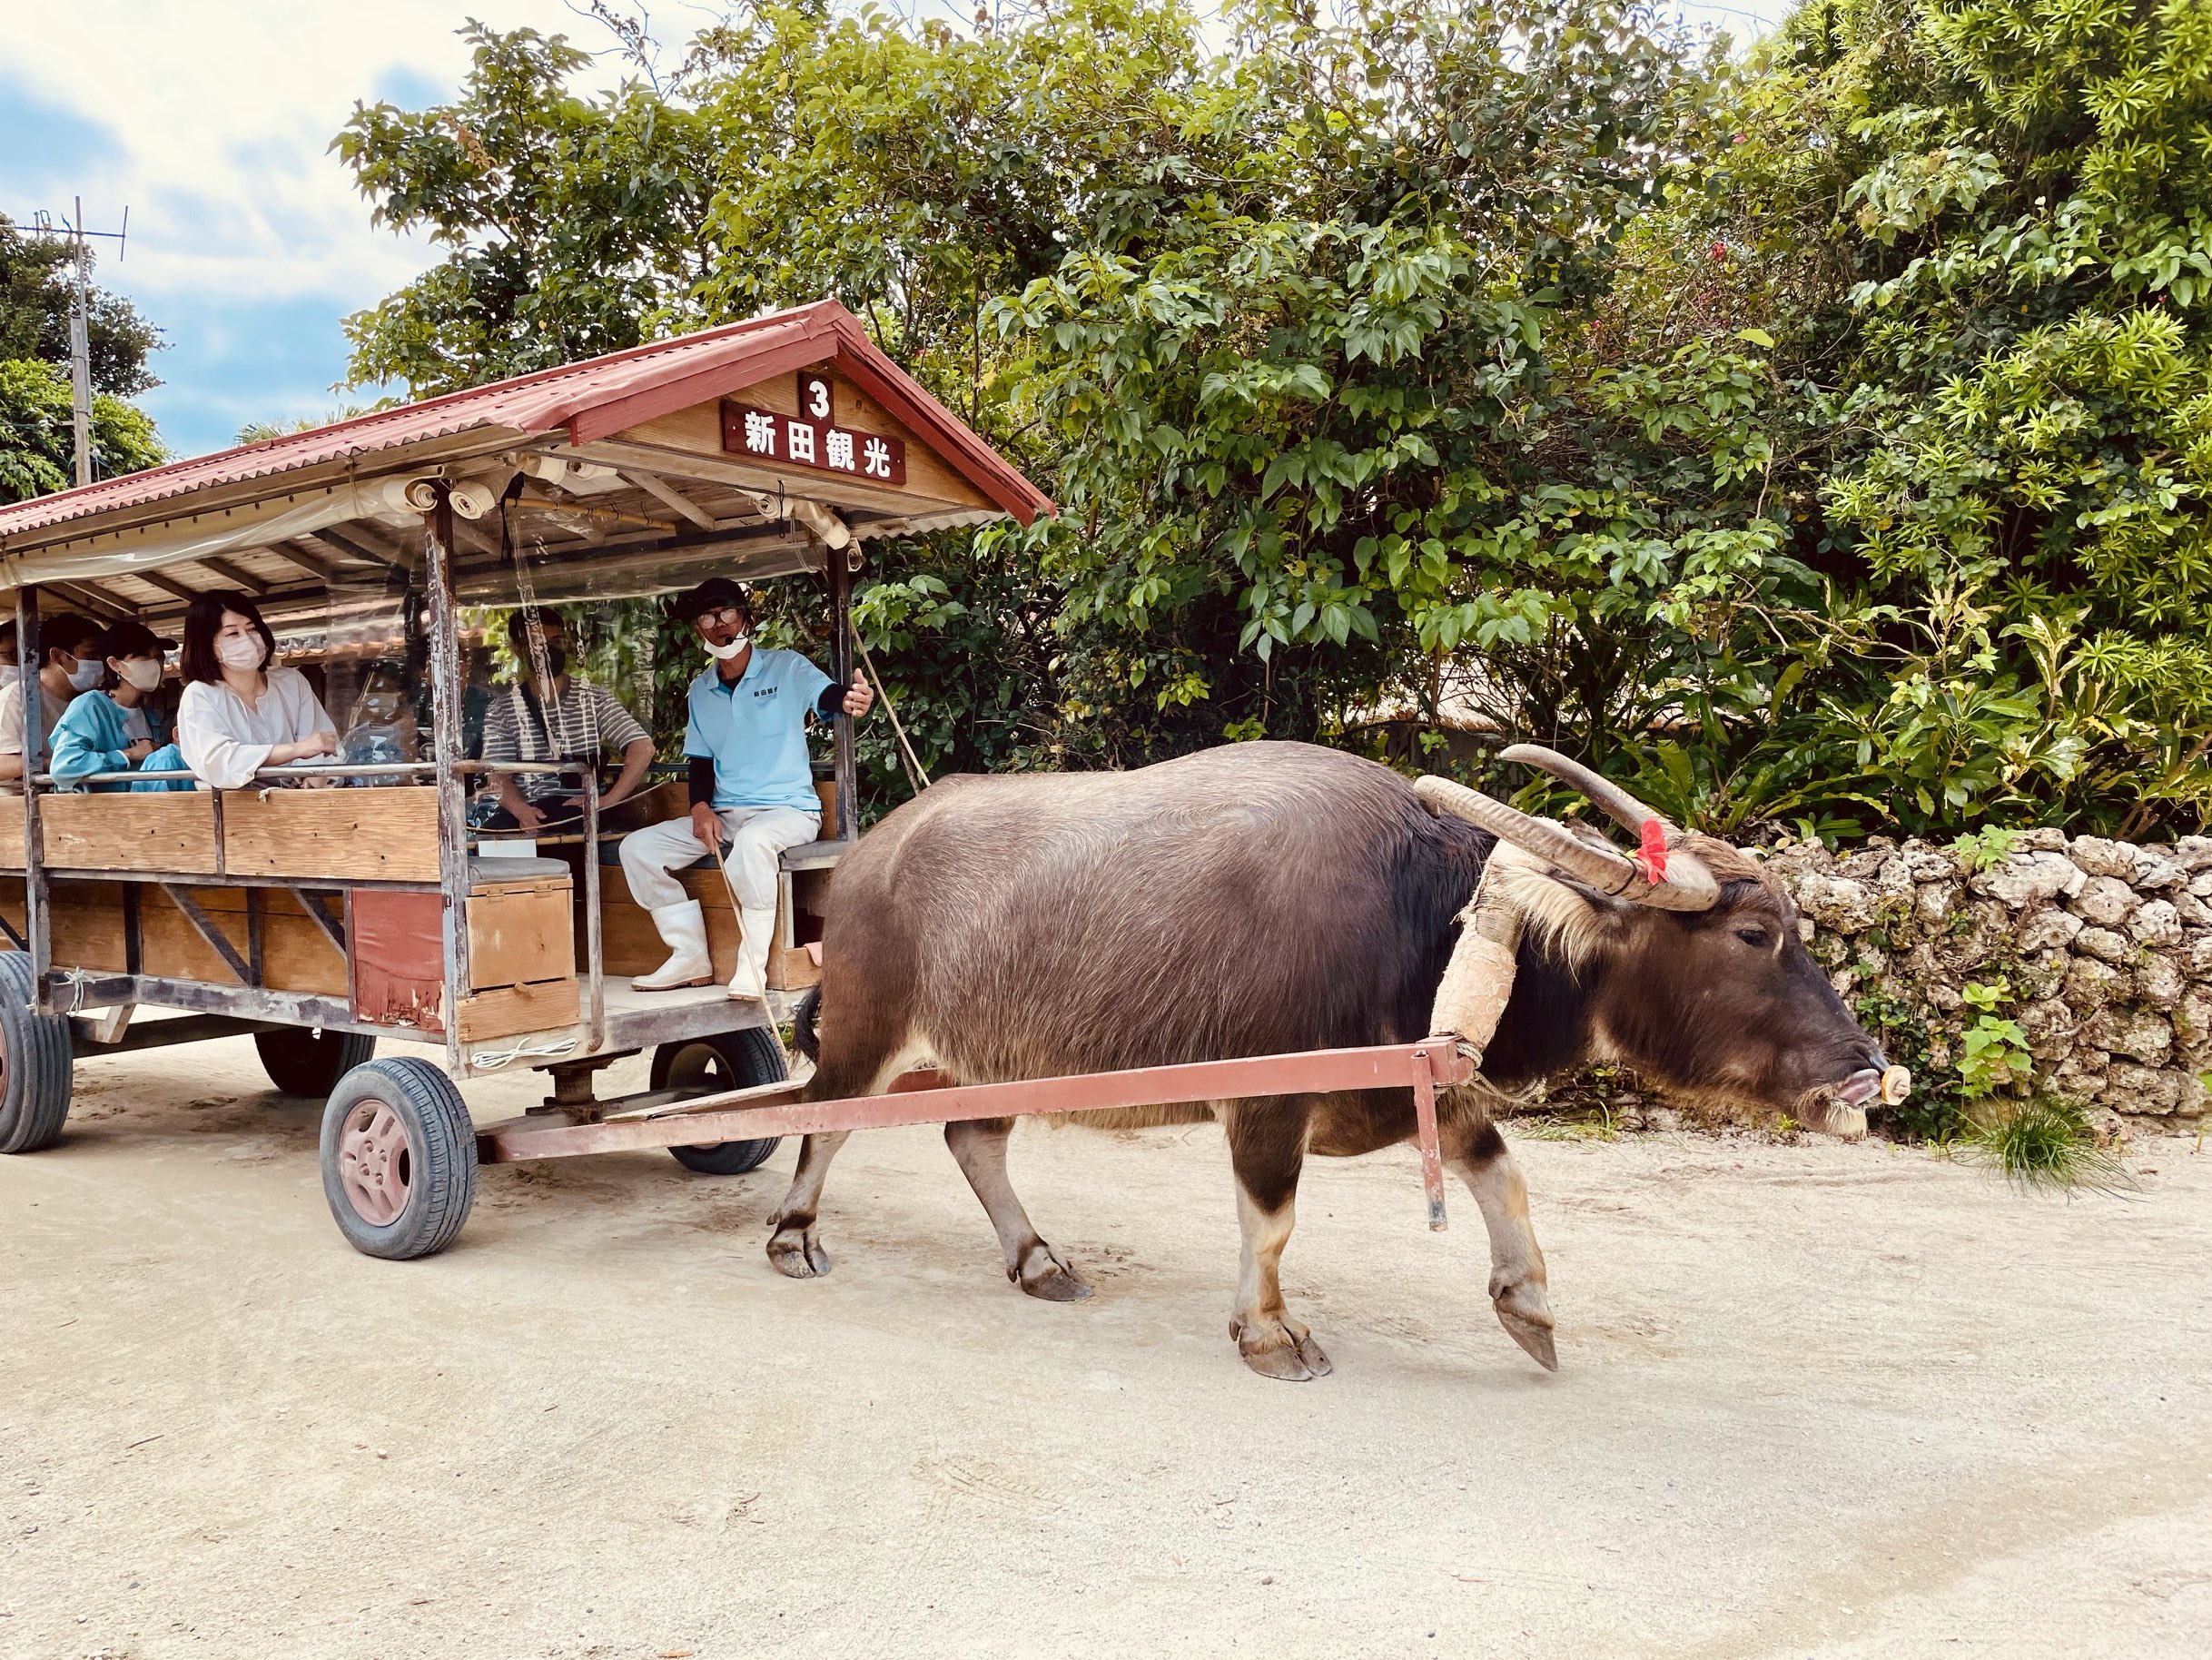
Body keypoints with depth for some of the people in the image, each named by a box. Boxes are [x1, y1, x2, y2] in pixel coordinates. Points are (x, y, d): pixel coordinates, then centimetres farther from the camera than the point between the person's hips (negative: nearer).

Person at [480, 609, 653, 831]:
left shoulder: (595, 698, 9)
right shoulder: (502, 710, 10)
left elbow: (642, 747, 0)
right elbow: (499, 777, 2)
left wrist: (609, 800, -14)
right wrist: (521, 810, -21)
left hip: (584, 812, 0)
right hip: (530, 811, 0)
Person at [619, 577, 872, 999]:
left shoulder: (786, 668, -5)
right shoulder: (701, 689, 12)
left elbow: (824, 695, -26)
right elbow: (701, 758, 16)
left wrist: (848, 698, -52)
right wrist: (701, 807, -6)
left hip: (788, 810, -6)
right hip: (723, 815, 6)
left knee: (753, 841, -40)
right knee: (638, 848, -7)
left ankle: (752, 966, -28)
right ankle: (690, 957, -2)